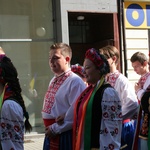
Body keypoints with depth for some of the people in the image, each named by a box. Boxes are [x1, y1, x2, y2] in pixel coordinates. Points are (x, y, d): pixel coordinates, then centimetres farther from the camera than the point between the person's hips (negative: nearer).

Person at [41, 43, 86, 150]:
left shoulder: (75, 81, -16)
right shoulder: (53, 81, 15)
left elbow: (75, 112, -24)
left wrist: (56, 128, -18)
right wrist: (49, 129, 11)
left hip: (65, 135, -8)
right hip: (51, 135, 9)